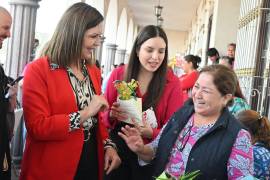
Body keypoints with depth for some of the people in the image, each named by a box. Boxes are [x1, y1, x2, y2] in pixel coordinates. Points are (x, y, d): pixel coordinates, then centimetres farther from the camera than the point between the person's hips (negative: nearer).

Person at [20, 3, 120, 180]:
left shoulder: (94, 71, 10)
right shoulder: (38, 70, -12)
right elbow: (37, 127, -18)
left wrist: (108, 144, -1)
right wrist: (84, 114, -21)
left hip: (91, 163, 6)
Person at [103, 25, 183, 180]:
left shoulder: (172, 83, -10)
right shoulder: (119, 74, -6)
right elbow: (104, 114, 2)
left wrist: (151, 133, -27)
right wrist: (112, 115, -20)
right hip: (117, 149, 2)